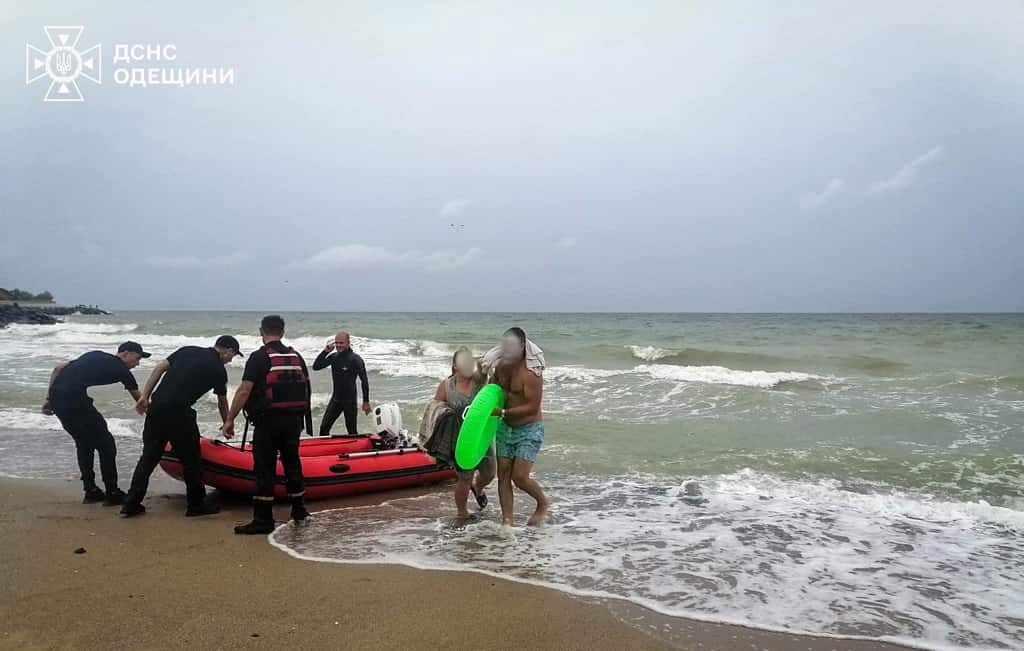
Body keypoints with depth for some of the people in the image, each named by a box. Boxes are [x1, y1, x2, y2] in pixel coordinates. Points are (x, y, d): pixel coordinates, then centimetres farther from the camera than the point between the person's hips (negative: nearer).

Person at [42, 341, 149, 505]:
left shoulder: (95, 356, 27)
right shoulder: (121, 369, 8)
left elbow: (58, 369, 22)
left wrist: (49, 398, 20)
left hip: (56, 398, 8)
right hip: (75, 399, -8)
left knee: (84, 442, 22)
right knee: (106, 443, 5)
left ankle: (91, 491, 25)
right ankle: (112, 494, 8)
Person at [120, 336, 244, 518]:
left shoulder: (188, 350, 18)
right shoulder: (218, 369, 5)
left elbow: (159, 368, 10)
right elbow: (222, 403, 18)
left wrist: (144, 396, 9)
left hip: (156, 407, 6)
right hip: (179, 413, -6)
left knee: (149, 456, 13)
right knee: (191, 459, 8)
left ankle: (131, 504, 15)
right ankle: (196, 504, 16)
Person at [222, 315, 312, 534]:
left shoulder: (259, 357, -8)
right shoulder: (297, 356, 10)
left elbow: (244, 390, -15)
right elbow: (306, 389, 12)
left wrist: (229, 419, -11)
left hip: (268, 420, -6)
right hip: (293, 420, 6)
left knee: (264, 467, -1)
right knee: (292, 462, 18)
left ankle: (263, 519, 1)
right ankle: (299, 511, 26)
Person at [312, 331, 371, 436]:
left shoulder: (356, 359, -13)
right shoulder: (333, 357, 3)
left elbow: (364, 381, -10)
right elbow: (316, 367, 1)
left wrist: (366, 402, -9)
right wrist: (325, 351, -10)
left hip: (350, 400, -5)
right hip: (336, 399, 5)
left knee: (352, 432, 3)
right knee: (324, 428, 2)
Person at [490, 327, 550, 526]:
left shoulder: (530, 373, -22)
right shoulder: (501, 366, 1)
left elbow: (533, 407, -25)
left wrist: (502, 412, -26)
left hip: (529, 430, -7)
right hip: (506, 428, 7)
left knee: (520, 477, -9)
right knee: (503, 476, 4)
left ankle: (543, 503, 20)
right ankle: (507, 521, 12)